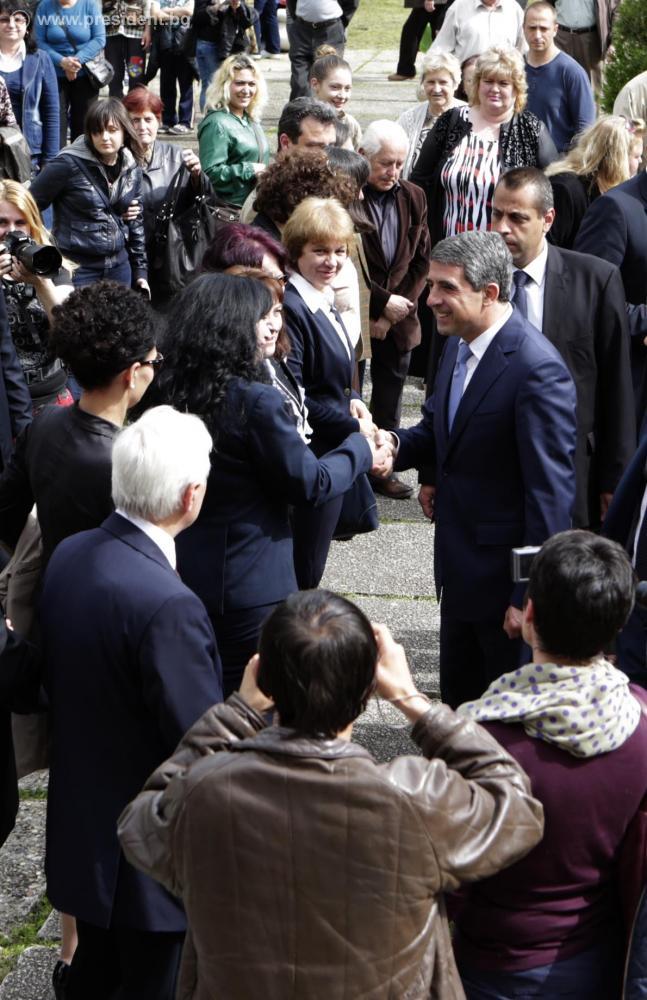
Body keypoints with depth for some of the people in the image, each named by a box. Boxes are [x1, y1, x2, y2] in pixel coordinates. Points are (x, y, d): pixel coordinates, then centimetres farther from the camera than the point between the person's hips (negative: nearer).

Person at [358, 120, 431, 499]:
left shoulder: (414, 198, 6)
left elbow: (422, 259, 6)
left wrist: (395, 309, -4)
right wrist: (383, 302, -12)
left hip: (398, 315, 5)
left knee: (390, 393, 12)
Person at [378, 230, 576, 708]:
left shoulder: (537, 369, -25)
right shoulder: (459, 345, 3)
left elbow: (551, 491, -23)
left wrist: (530, 594, -22)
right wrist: (395, 445, -8)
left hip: (505, 574, -9)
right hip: (460, 565, 9)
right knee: (458, 693, 22)